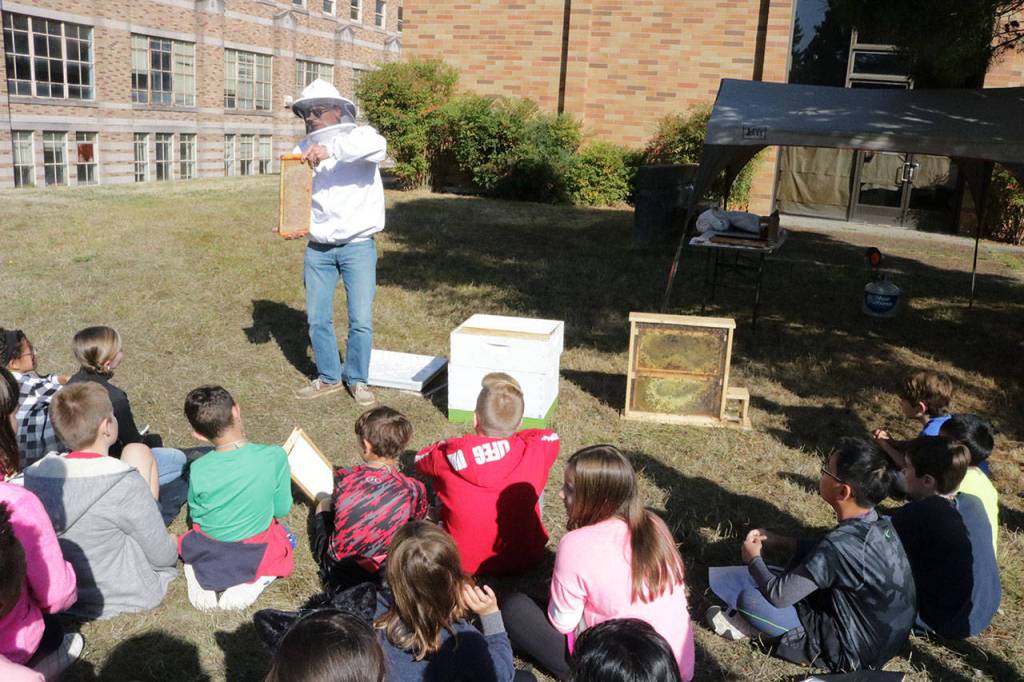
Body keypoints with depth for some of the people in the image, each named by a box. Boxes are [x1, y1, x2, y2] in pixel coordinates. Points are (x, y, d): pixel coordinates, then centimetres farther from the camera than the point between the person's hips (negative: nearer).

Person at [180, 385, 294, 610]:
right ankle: (250, 586, 3)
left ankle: (199, 582, 6)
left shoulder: (199, 471, -20)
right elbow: (282, 510, -9)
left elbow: (196, 517, -2)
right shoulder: (274, 456, -23)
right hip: (255, 556, -2)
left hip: (206, 557, 2)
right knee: (286, 537, 31)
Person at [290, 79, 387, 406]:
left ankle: (357, 379, 18)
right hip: (318, 248, 4)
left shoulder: (357, 136, -6)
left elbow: (377, 146, -31)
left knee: (361, 320, -2)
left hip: (357, 245, -4)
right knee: (317, 319, 8)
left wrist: (331, 149, -39)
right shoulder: (303, 150, 6)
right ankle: (328, 378, 26)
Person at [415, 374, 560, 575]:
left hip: (462, 563, 0)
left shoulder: (451, 455, -21)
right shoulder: (536, 452, -20)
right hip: (523, 562, 0)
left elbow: (420, 459, 4)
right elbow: (551, 436, 7)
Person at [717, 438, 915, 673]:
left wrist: (753, 559, -3)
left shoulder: (840, 546, -32)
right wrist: (778, 541, 10)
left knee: (748, 600, -15)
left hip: (856, 650, -8)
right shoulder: (877, 523, -7)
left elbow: (779, 596, -21)